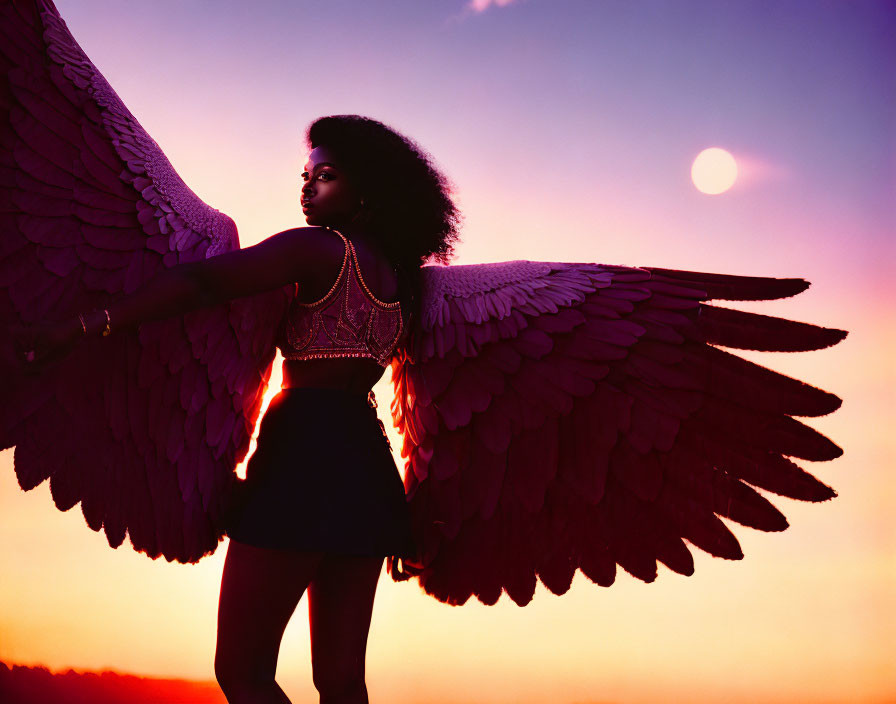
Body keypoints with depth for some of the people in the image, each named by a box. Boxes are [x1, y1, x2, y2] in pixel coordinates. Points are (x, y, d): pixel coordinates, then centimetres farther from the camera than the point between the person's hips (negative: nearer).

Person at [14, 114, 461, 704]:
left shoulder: (317, 249, -5)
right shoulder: (404, 278, 16)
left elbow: (202, 282, -17)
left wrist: (88, 324, -22)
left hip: (305, 455, -8)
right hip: (368, 464, 8)